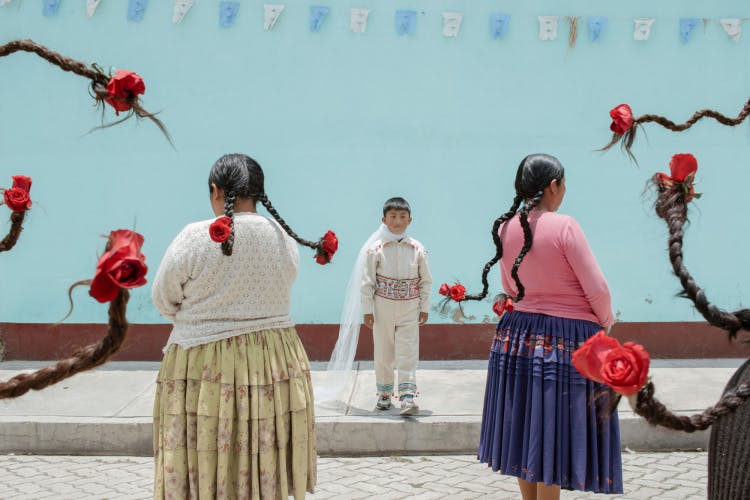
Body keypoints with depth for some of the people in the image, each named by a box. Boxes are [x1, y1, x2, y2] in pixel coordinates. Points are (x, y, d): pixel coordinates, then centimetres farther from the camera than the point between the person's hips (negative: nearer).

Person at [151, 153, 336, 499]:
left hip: (202, 366, -3)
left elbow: (163, 302, 1)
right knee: (267, 471, 12)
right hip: (274, 363, 4)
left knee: (203, 469, 7)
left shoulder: (193, 238, -11)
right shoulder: (285, 239, 0)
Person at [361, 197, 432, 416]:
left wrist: (424, 307, 4)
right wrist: (367, 310, -4)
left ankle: (407, 397, -2)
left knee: (408, 353, -4)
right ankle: (384, 394, 25)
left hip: (409, 309, 0)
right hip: (383, 308, 0)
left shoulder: (417, 249, 0)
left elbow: (425, 280, 6)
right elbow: (367, 281, -2)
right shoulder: (375, 249, -4)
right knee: (383, 353, 10)